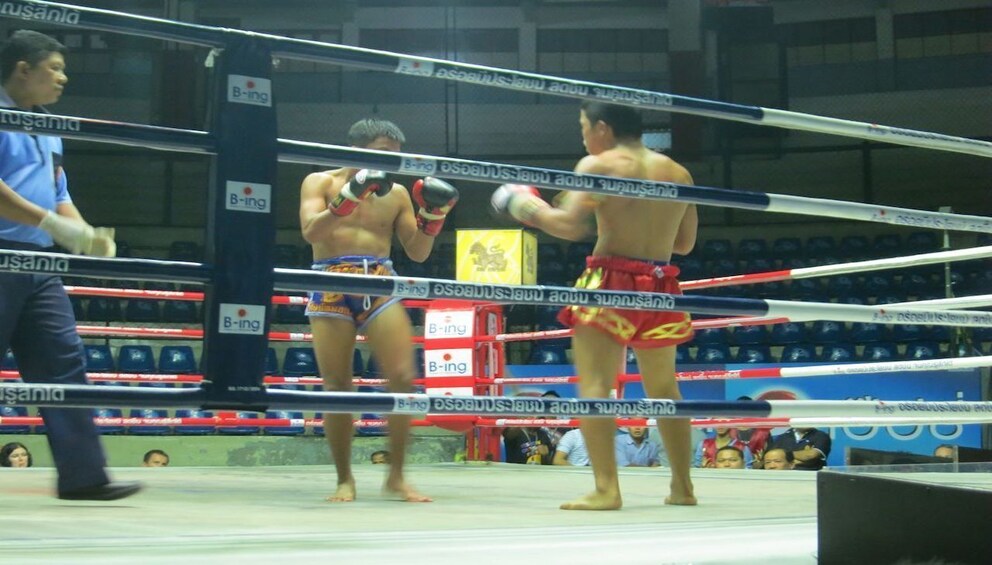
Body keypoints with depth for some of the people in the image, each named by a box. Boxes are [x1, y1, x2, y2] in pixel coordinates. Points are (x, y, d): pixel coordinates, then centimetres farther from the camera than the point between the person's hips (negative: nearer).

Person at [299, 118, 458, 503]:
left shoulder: (396, 193, 14)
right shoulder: (320, 182, 6)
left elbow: (418, 253, 15)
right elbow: (310, 232, -11)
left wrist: (433, 215, 0)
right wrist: (348, 196, -20)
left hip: (381, 285, 3)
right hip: (332, 287, -2)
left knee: (403, 378, -11)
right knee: (337, 386, -2)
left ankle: (396, 476, 0)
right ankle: (345, 479, 9)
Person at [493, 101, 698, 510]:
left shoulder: (598, 166, -4)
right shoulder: (678, 174, 13)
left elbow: (570, 226, -15)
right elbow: (685, 243, 18)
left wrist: (527, 207, 0)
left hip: (611, 281, -6)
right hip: (660, 288, 6)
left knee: (594, 385, -6)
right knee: (663, 390, 17)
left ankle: (606, 489, -16)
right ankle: (682, 486, 22)